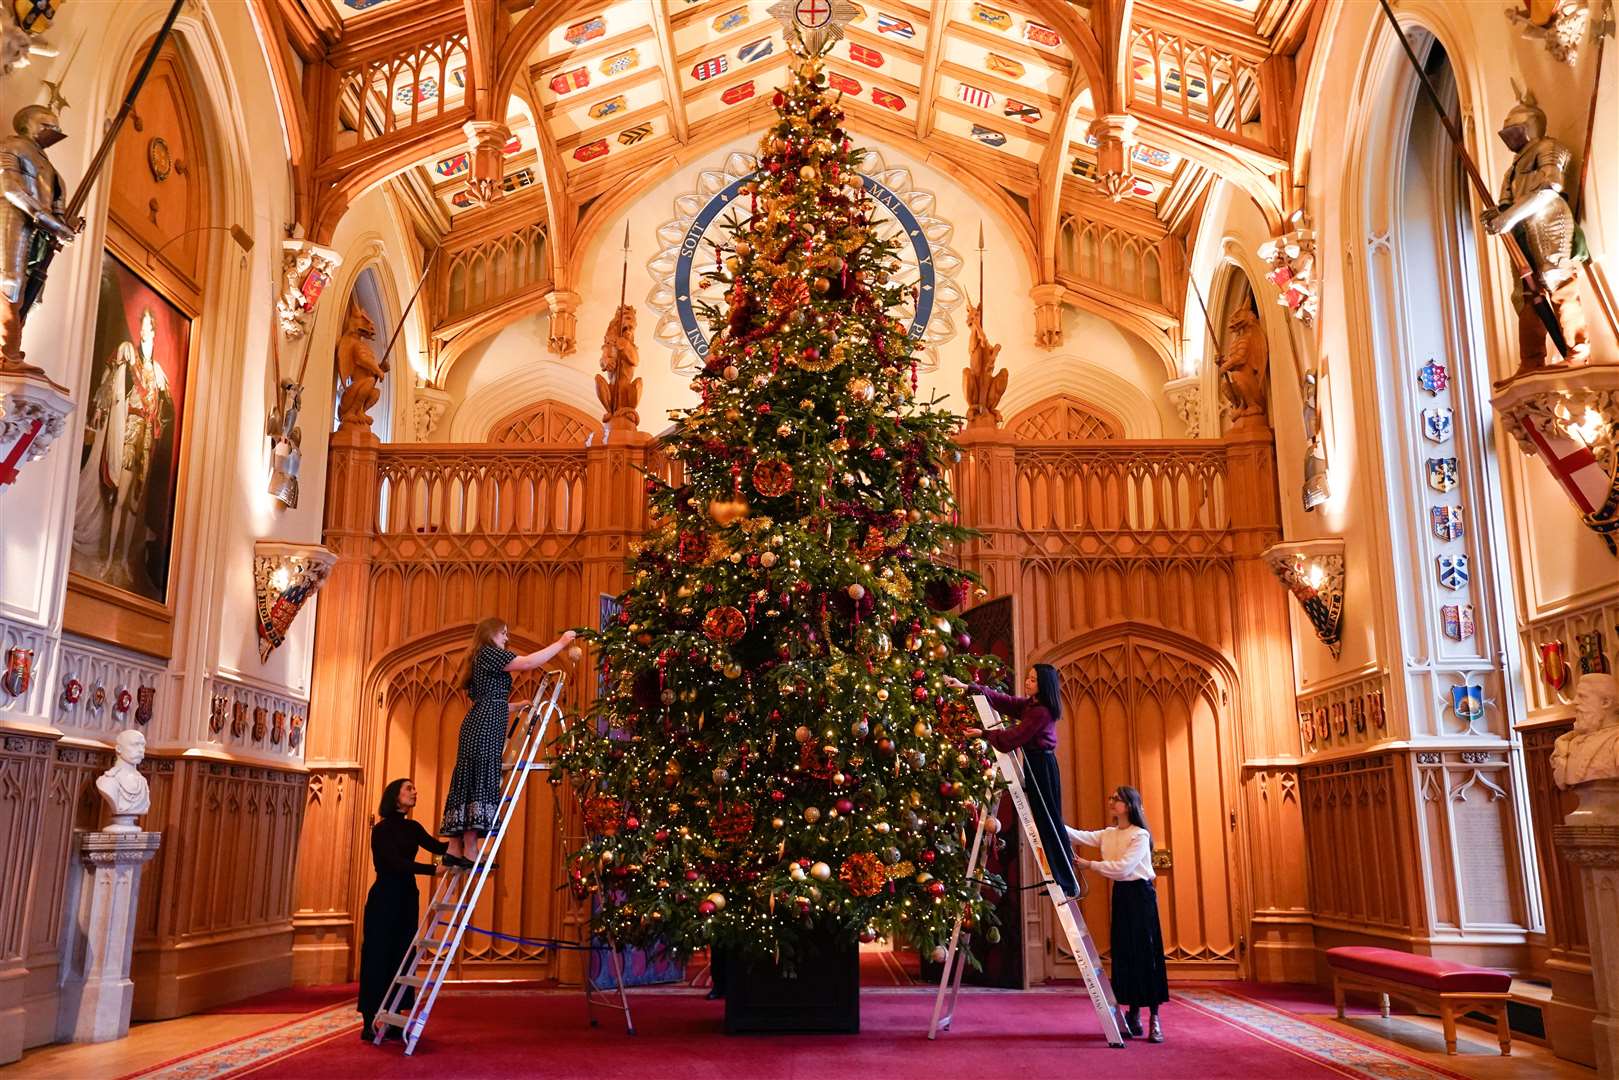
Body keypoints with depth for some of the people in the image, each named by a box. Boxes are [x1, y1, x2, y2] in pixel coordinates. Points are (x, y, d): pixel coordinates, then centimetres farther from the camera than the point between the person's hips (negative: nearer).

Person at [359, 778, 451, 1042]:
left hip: (407, 897, 7)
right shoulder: (382, 829, -10)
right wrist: (434, 869, -29)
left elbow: (436, 846, -1)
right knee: (379, 958, -4)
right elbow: (395, 862, -21)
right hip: (384, 898, -7)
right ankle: (371, 1024, 1)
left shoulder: (412, 828, 11)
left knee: (402, 958, 6)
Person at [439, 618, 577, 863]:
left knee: (467, 782, 5)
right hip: (486, 727, -10)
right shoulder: (490, 652, -3)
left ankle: (455, 848, 3)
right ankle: (470, 850, -16)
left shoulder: (480, 659, 26)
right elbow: (528, 662, -13)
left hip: (476, 726, 10)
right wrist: (561, 643, -7)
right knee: (481, 782, -13)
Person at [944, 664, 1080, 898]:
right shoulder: (1028, 705, 11)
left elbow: (1015, 737, -17)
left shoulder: (1042, 712, -17)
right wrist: (968, 687, 4)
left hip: (1041, 767, -10)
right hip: (1034, 765, 10)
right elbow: (1001, 699, 11)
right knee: (1043, 823, 11)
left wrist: (984, 734, -9)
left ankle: (1068, 884, -3)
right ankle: (1060, 880, 16)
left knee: (1049, 823, -7)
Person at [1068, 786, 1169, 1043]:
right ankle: (1133, 1016, 13)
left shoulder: (1140, 836, -10)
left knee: (1146, 953, -7)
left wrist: (1090, 865, -14)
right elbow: (1079, 836, 1)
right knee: (1124, 954, 6)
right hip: (1120, 894, 7)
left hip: (1140, 894, -7)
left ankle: (1154, 1020, -3)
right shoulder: (1108, 835, 10)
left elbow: (1123, 866, -18)